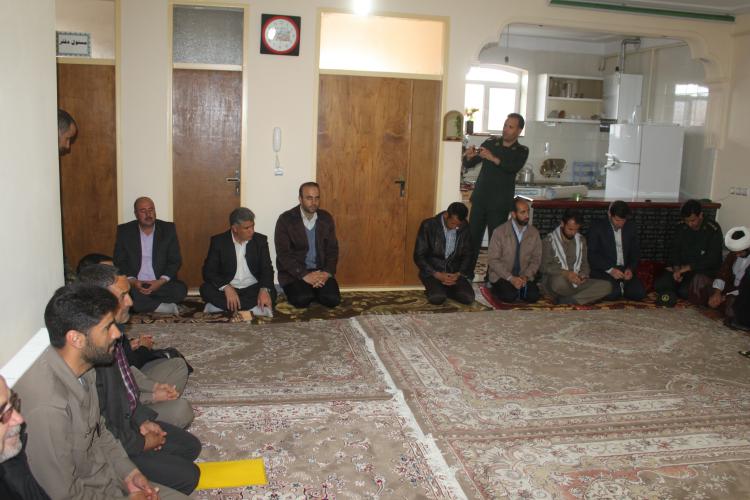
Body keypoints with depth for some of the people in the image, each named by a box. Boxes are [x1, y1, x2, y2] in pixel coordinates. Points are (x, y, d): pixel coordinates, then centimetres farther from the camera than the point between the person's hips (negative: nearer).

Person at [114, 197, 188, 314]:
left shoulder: (168, 229, 4)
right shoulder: (124, 231, 5)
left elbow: (176, 260, 1)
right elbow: (119, 262, 3)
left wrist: (161, 281, -16)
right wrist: (132, 281, -16)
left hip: (162, 284, -1)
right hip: (134, 284, 1)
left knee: (180, 290, -31)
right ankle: (167, 307, -20)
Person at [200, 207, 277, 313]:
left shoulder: (260, 240, 2)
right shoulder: (218, 241, -2)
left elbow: (267, 269, -3)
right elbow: (208, 271, -8)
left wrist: (264, 290, -26)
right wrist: (227, 287, -27)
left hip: (252, 289, 1)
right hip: (228, 289, 0)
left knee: (270, 292, -29)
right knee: (206, 289, -29)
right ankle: (255, 309, -29)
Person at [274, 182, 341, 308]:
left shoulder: (326, 218, 3)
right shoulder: (286, 219, -11)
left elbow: (332, 249, 5)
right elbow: (283, 253, -15)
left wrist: (327, 272, -13)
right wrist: (305, 275, -23)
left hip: (320, 270, 3)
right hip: (294, 272, -3)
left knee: (333, 299, -20)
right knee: (302, 300, -29)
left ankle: (312, 291, 11)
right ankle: (300, 289, 7)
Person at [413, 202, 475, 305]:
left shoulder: (464, 228, -1)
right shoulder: (428, 225, -10)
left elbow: (468, 255, 7)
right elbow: (419, 256, -10)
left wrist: (458, 274, -10)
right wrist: (437, 275, -20)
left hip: (454, 271, 3)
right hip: (432, 271, -3)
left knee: (468, 298, -21)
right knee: (437, 298, -30)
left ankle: (444, 289, 7)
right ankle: (434, 289, 5)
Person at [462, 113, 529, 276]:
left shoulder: (522, 151, 2)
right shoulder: (490, 143, 8)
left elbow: (514, 167, -20)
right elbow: (468, 165, 7)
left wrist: (493, 158, -34)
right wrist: (469, 156, -17)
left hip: (500, 203, -2)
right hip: (480, 198, 2)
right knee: (473, 236, -1)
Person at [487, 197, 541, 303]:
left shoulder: (534, 233, 1)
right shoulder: (499, 232, -10)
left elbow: (536, 259, 6)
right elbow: (493, 260, -10)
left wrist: (526, 276, -13)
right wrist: (510, 278, -20)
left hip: (524, 276, 3)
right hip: (502, 275, -3)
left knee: (533, 296, -22)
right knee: (509, 296, -29)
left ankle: (517, 289, 9)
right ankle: (498, 289, 4)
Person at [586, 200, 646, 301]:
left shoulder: (631, 227, 9)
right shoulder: (597, 227, -5)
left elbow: (635, 252, 12)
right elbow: (592, 254, -10)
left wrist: (630, 269, -8)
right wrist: (610, 270, -21)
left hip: (625, 270, 4)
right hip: (603, 270, -4)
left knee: (640, 293, -18)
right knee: (613, 294, -30)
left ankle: (619, 288, 11)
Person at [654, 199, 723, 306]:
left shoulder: (713, 230, -13)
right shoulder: (681, 227, 2)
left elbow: (712, 260, -17)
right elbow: (675, 250, 6)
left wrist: (687, 268, -24)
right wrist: (676, 268, -13)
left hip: (705, 271, -4)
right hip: (682, 268, 4)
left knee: (685, 291, -32)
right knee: (659, 284, -20)